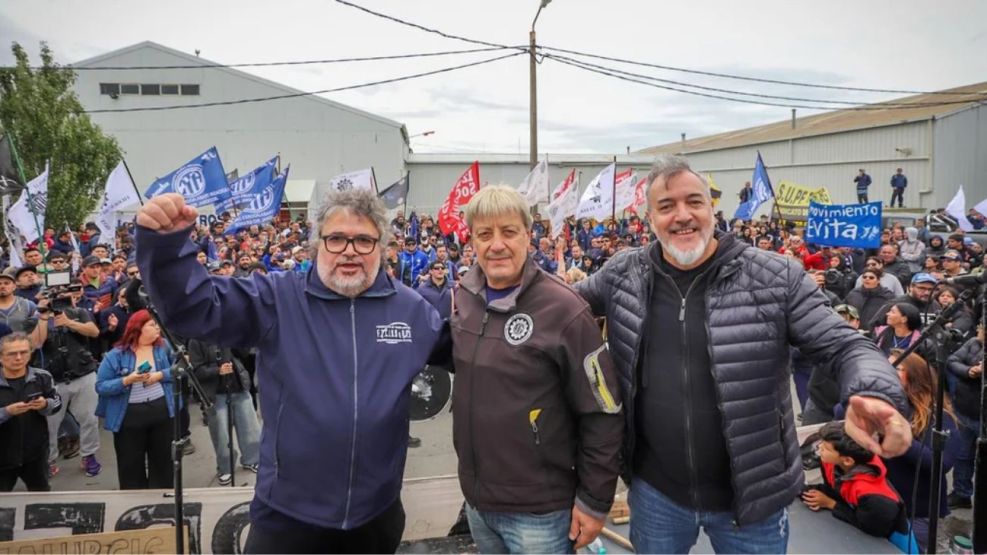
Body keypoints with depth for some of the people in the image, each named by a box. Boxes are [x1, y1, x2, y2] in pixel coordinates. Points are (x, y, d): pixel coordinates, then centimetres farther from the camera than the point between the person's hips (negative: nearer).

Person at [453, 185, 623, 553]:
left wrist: (594, 500, -9)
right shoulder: (463, 298, -2)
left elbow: (603, 415, -13)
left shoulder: (564, 310, -18)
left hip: (538, 509, -5)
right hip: (475, 499, 5)